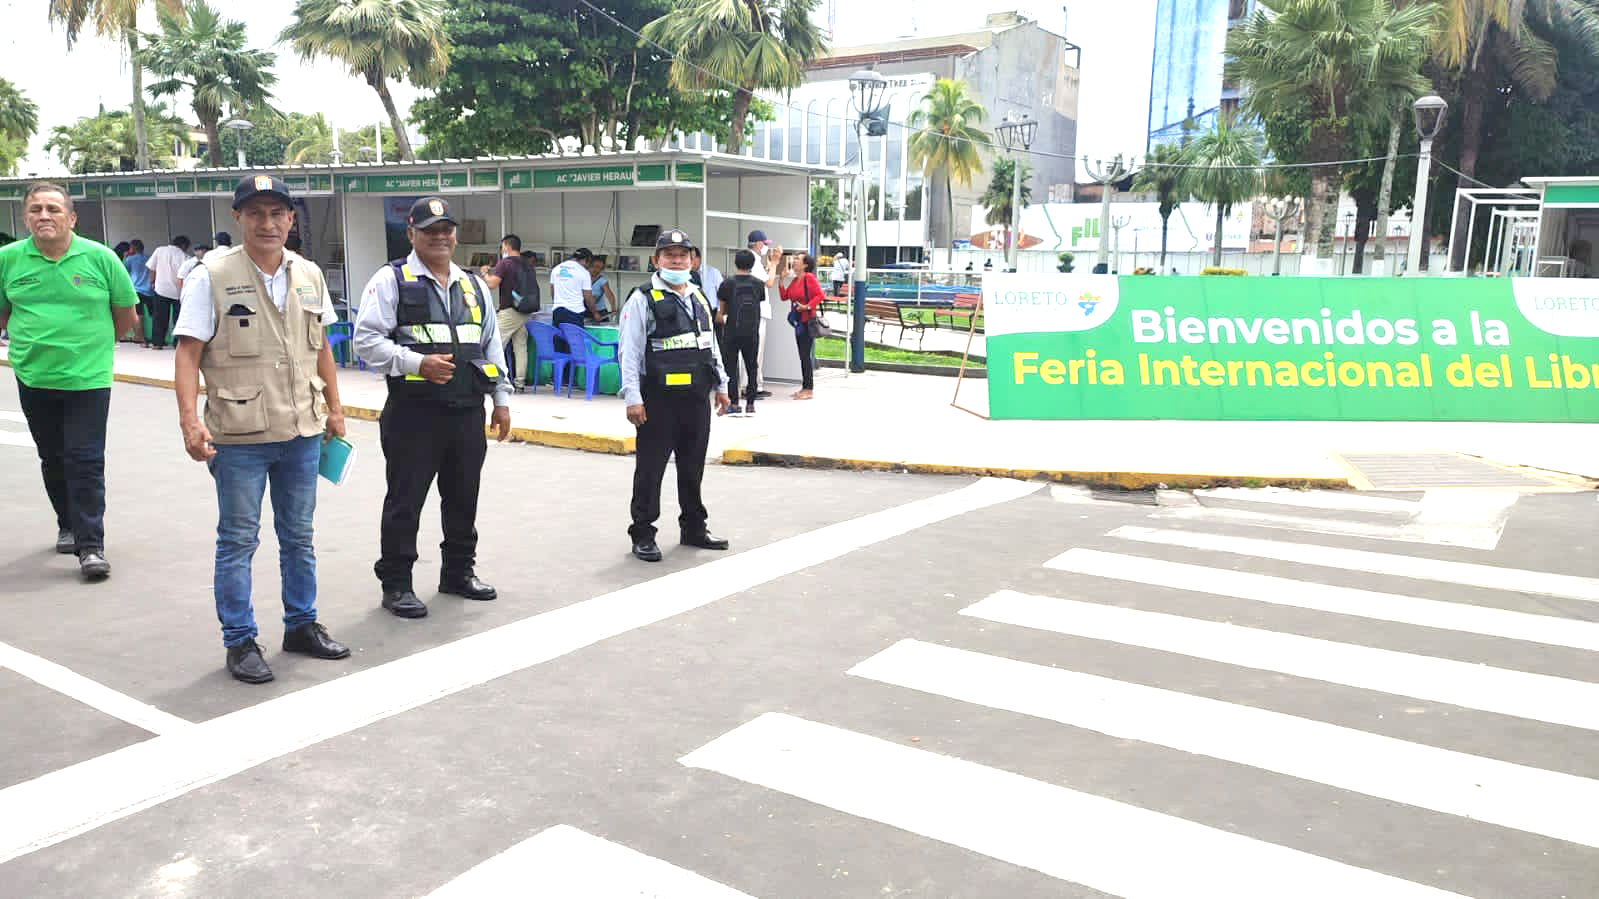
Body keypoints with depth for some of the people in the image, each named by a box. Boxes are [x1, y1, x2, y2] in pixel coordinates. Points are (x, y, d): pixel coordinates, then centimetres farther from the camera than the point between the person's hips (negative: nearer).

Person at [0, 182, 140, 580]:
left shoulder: (100, 258, -5)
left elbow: (126, 315, 5)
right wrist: (36, 342, 10)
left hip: (88, 379, -3)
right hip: (34, 379, 3)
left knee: (86, 461, -4)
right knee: (53, 459, 15)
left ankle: (91, 545, -1)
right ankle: (68, 525, 33)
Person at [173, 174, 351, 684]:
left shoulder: (309, 275, 6)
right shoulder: (211, 277, -8)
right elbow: (188, 354, -10)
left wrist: (334, 408, 13)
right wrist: (189, 420, -19)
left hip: (302, 432, 5)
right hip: (238, 436, -4)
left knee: (299, 536, 16)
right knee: (238, 541, 5)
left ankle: (301, 624, 30)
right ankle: (240, 642, 17)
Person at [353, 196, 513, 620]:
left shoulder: (473, 285, 16)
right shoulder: (391, 280, -2)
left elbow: (493, 345, 19)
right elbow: (367, 340, -8)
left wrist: (502, 399, 15)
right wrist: (417, 363, -20)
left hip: (467, 411, 6)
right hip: (414, 413, -5)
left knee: (463, 497, 15)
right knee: (405, 500, 1)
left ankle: (459, 571, 30)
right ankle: (396, 583, 13)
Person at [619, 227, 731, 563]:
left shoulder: (699, 299, 16)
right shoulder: (642, 300, -6)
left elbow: (711, 345, 23)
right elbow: (629, 351, -11)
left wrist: (721, 385, 20)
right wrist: (632, 397, -17)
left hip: (697, 397, 6)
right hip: (659, 399, -6)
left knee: (693, 466, 15)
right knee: (650, 468, 0)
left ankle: (693, 528, 28)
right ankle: (643, 535, 10)